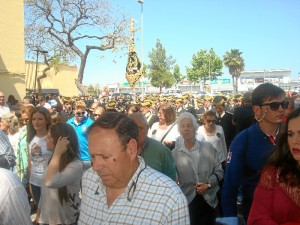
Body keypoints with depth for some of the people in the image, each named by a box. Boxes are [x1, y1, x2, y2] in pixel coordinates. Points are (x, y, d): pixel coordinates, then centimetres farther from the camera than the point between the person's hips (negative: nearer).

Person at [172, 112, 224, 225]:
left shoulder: (208, 147, -3)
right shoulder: (175, 152, -2)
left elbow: (219, 171, 1)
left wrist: (208, 184, -12)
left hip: (208, 200, 1)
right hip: (187, 201, -1)